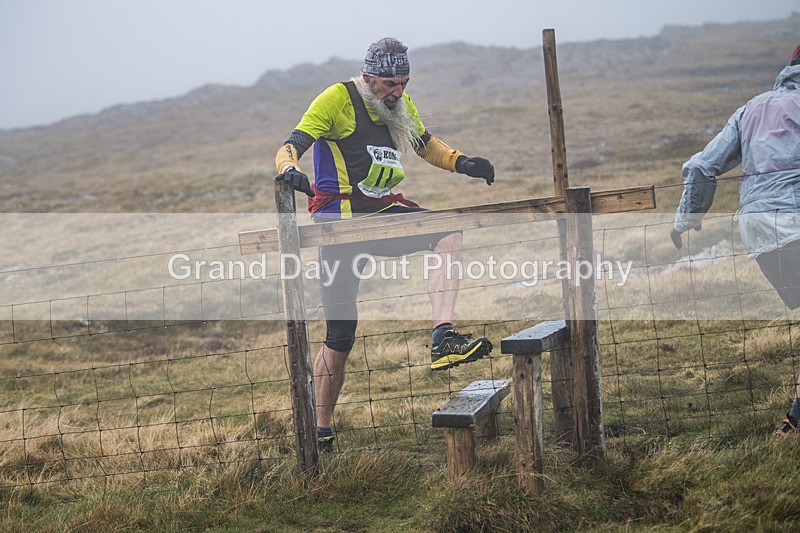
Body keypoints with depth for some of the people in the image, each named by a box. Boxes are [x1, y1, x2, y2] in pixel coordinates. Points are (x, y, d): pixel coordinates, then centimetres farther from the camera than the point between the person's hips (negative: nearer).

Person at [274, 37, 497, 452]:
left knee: (449, 235, -23)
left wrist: (460, 162, 10)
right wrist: (289, 169, -39)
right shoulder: (336, 100, -10)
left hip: (385, 213, 6)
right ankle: (322, 432, 11)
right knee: (340, 335, -5)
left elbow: (425, 143, 27)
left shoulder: (401, 106, 9)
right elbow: (291, 146, -16)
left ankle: (442, 339, -29)